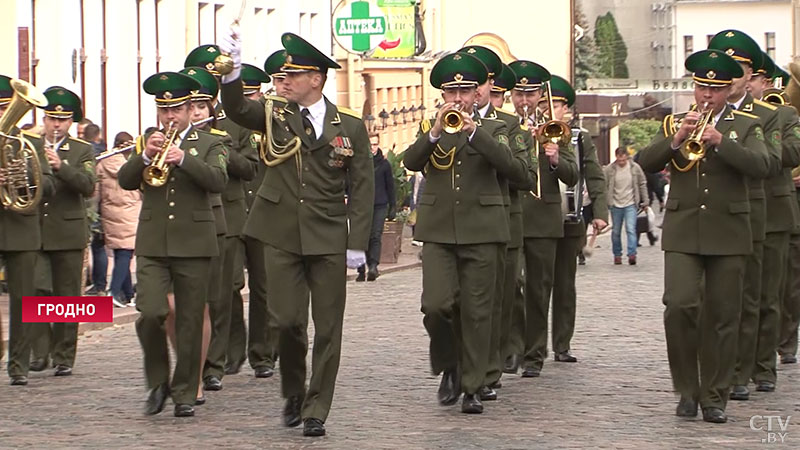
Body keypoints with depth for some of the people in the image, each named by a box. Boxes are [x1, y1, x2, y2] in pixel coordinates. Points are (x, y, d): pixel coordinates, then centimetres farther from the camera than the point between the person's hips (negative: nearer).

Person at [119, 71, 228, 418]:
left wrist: (183, 158, -24)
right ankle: (158, 382, 8)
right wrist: (145, 156, -16)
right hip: (152, 245, 1)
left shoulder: (208, 145, 7)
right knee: (149, 315, -12)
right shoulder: (146, 142, 14)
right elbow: (125, 181, 1)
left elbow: (218, 181, -12)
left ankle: (185, 393, 10)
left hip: (193, 244, -1)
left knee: (190, 323, 0)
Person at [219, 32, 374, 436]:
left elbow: (362, 188, 1)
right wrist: (232, 74, -33)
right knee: (288, 322, -1)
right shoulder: (276, 117, 5)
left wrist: (357, 244, -5)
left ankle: (316, 410, 11)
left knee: (327, 328, 2)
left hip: (328, 240, -1)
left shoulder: (349, 126, 2)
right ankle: (293, 394, 22)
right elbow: (237, 111, -14)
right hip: (282, 236, 1)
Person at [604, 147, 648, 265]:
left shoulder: (635, 168, -3)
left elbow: (642, 184, 7)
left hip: (631, 204, -1)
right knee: (616, 232, 9)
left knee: (631, 229, -14)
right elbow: (604, 187, 1)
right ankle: (617, 254, 21)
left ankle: (632, 254, -18)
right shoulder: (609, 169, -5)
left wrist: (645, 200, 7)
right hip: (615, 205, 1)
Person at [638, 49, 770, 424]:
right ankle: (687, 389, 0)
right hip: (682, 232, 0)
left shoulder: (746, 126, 7)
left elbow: (760, 165, -11)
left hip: (727, 233, 0)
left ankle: (715, 396, 9)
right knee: (680, 306, -13)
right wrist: (677, 138, -17)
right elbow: (646, 162, -1)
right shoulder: (674, 123, 11)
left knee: (722, 317, 1)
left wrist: (720, 140, -22)